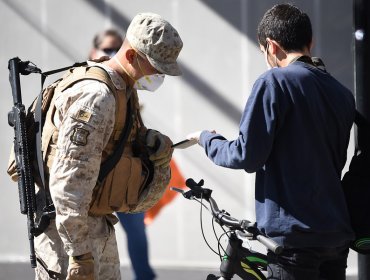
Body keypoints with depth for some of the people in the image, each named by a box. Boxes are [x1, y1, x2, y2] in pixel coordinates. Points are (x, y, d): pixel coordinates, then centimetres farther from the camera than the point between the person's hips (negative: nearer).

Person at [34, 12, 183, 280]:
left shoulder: (125, 92, 11)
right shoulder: (95, 97, -21)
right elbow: (69, 183, -27)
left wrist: (160, 155, -6)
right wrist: (80, 254, -28)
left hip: (97, 225, 10)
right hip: (68, 228, -10)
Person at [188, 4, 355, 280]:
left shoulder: (275, 82, -9)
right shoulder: (342, 93, 10)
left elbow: (246, 156, -13)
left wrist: (206, 139, 6)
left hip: (294, 236, -7)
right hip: (337, 234, 7)